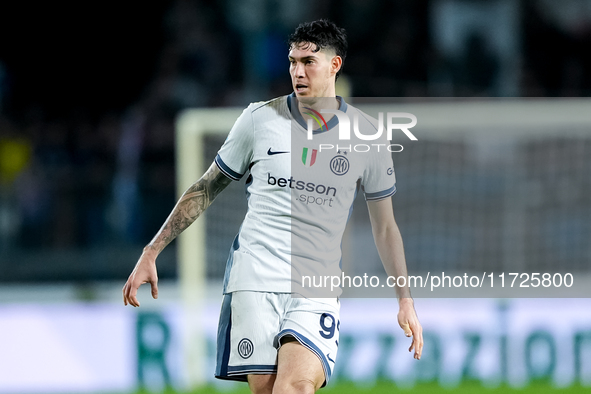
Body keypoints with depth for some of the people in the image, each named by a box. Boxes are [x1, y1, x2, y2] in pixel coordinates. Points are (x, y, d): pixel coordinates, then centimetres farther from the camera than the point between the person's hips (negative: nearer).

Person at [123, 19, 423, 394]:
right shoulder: (260, 119, 4)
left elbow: (385, 226, 14)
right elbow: (205, 189, 13)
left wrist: (405, 299, 8)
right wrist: (151, 253, 10)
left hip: (317, 291, -1)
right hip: (253, 279, 1)